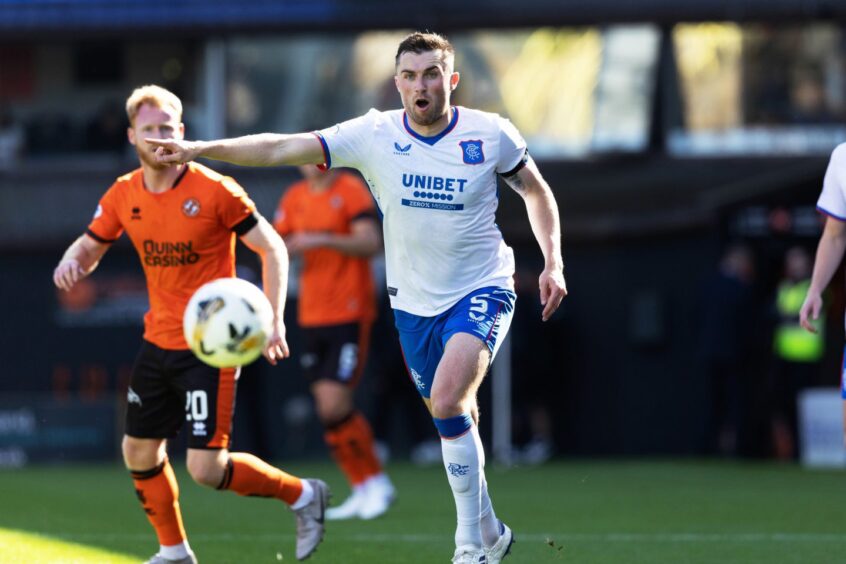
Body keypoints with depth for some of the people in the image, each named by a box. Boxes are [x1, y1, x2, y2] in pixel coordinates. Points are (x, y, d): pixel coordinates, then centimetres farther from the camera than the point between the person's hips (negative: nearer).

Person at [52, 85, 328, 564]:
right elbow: (91, 246, 16)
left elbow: (273, 249, -8)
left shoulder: (215, 191, -14)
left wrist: (274, 321, -18)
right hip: (159, 342, 6)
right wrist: (73, 262, -10)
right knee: (140, 452, 10)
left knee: (206, 468, -13)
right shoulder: (124, 196, 2)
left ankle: (303, 495, 9)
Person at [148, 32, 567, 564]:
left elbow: (536, 191, 8)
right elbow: (282, 148, -13)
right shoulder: (374, 135, -9)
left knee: (447, 400, -25)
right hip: (414, 301, 4)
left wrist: (554, 262, -2)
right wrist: (201, 149, -23)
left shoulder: (491, 135, -10)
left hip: (481, 291, -3)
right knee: (455, 421, 12)